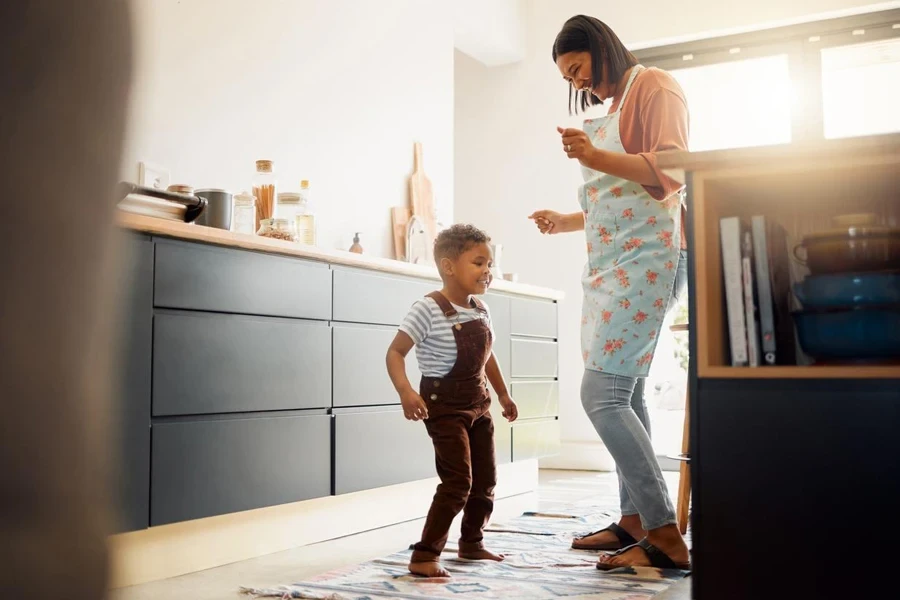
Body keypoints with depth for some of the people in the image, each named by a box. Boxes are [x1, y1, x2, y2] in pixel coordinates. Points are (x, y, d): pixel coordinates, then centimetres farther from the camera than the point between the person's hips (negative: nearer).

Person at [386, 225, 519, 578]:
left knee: (485, 480, 16)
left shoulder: (480, 309, 5)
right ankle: (424, 556, -4)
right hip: (444, 404, -8)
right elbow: (395, 352, -22)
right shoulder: (429, 309, -19)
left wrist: (503, 394, 22)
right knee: (458, 481, -14)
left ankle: (472, 542, 36)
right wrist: (405, 392, -37)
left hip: (478, 403, 8)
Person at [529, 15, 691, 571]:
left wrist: (597, 158, -24)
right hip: (610, 260, 9)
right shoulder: (610, 113, 25)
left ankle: (667, 536, -14)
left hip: (647, 254, -9)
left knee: (602, 394, -17)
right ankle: (634, 521, 11)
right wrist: (566, 221, 22)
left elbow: (670, 172, -13)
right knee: (623, 394, 6)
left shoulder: (655, 87, 1)